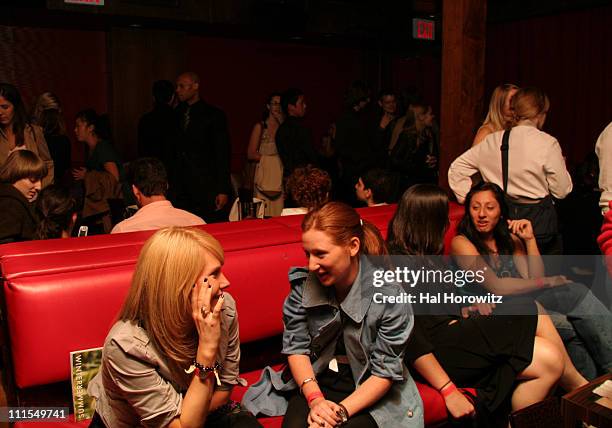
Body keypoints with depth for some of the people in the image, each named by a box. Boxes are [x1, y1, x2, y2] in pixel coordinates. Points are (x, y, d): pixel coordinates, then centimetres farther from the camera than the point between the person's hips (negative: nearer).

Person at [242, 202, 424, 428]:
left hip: (369, 392, -2)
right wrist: (315, 398, -17)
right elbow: (296, 346, -3)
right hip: (315, 381, 2)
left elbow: (385, 370, -13)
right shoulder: (304, 282, -10)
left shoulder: (389, 294, -18)